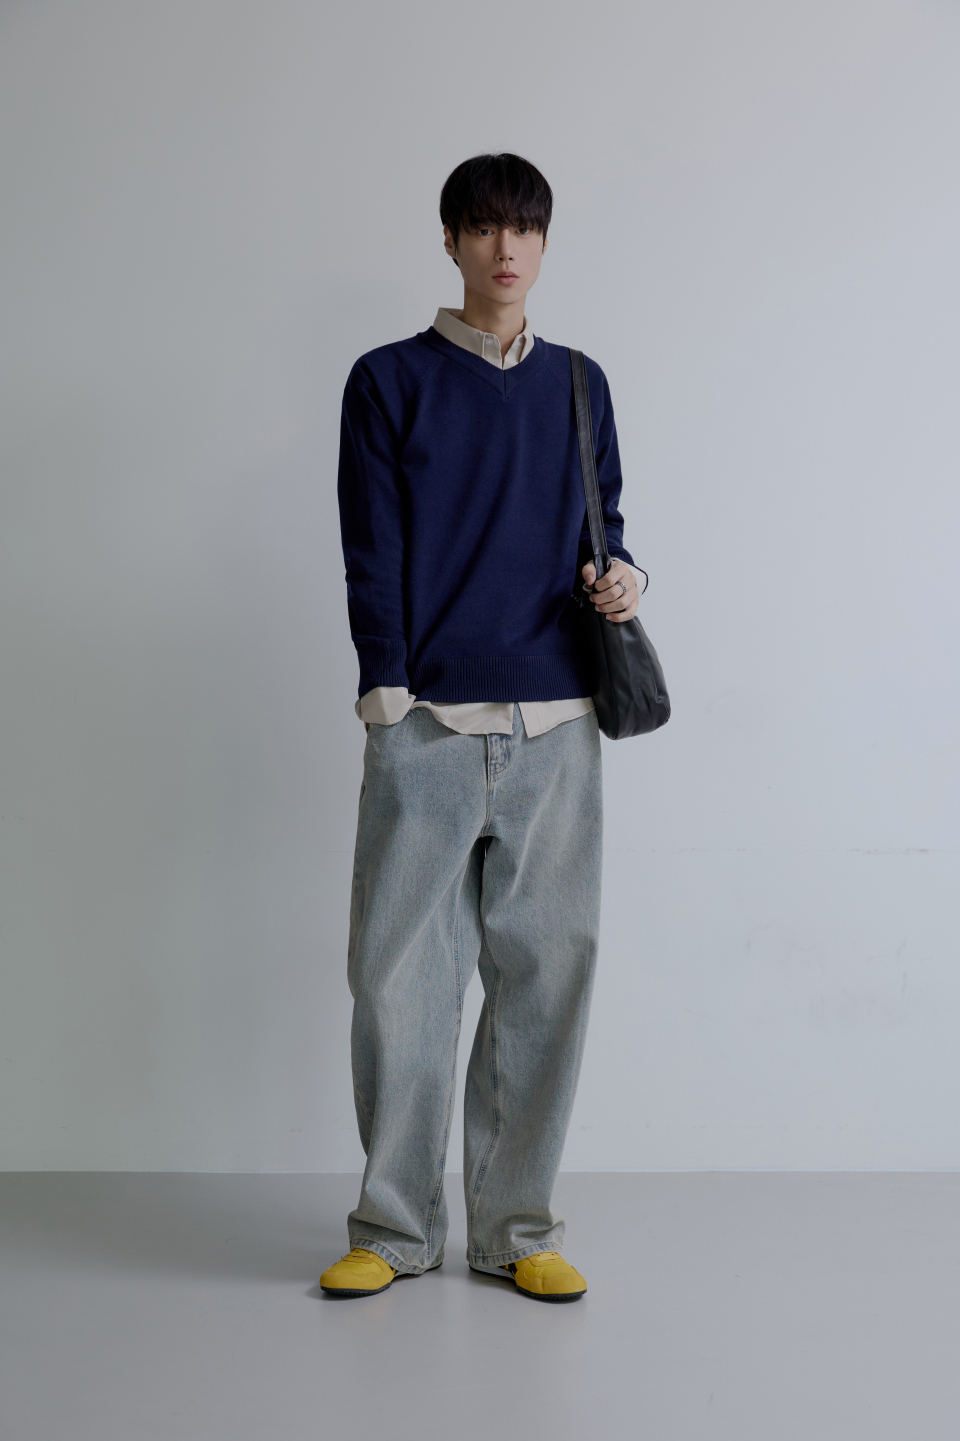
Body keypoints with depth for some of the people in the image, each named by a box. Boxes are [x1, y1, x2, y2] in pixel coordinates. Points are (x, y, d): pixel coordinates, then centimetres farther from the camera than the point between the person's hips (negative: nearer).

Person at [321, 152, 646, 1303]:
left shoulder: (577, 385, 16)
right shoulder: (389, 382, 7)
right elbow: (373, 556, 1)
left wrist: (619, 577, -2)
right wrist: (390, 696, -10)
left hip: (554, 729, 3)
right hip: (426, 728, -2)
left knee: (543, 975, 4)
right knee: (400, 973, -1)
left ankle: (516, 1227, 16)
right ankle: (396, 1226, 14)